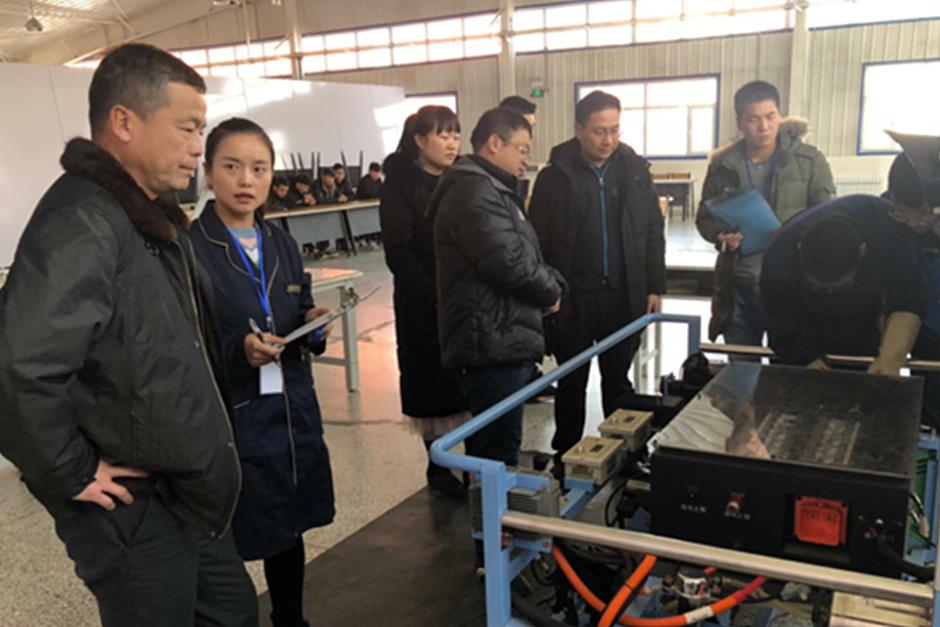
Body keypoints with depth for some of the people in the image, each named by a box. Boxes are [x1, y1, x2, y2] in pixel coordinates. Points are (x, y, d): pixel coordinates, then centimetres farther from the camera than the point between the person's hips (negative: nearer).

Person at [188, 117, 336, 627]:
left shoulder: (282, 245, 8)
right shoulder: (188, 250, -11)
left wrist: (312, 325, -6)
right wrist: (238, 351, -25)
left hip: (293, 413, 6)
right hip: (229, 420, -6)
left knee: (289, 530, 18)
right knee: (226, 548, 4)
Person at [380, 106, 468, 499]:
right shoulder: (401, 187, -5)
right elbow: (399, 254, -11)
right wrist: (437, 298, -18)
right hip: (424, 307, -4)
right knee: (435, 385, 4)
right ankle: (439, 469, 19)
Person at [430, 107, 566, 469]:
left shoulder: (492, 190, 21)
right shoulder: (475, 193, -15)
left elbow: (524, 254, 23)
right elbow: (510, 262, -23)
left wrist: (552, 283, 3)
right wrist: (551, 293, -5)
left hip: (501, 340, 11)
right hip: (493, 343, -11)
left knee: (488, 447, 19)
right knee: (499, 453, -4)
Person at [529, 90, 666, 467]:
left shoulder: (636, 170, 5)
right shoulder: (555, 176, -4)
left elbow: (653, 233, 8)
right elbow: (537, 242, -3)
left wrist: (654, 287, 4)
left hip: (623, 296, 2)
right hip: (572, 299, -2)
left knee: (618, 381, 15)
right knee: (571, 384, 10)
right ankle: (565, 459, 25)